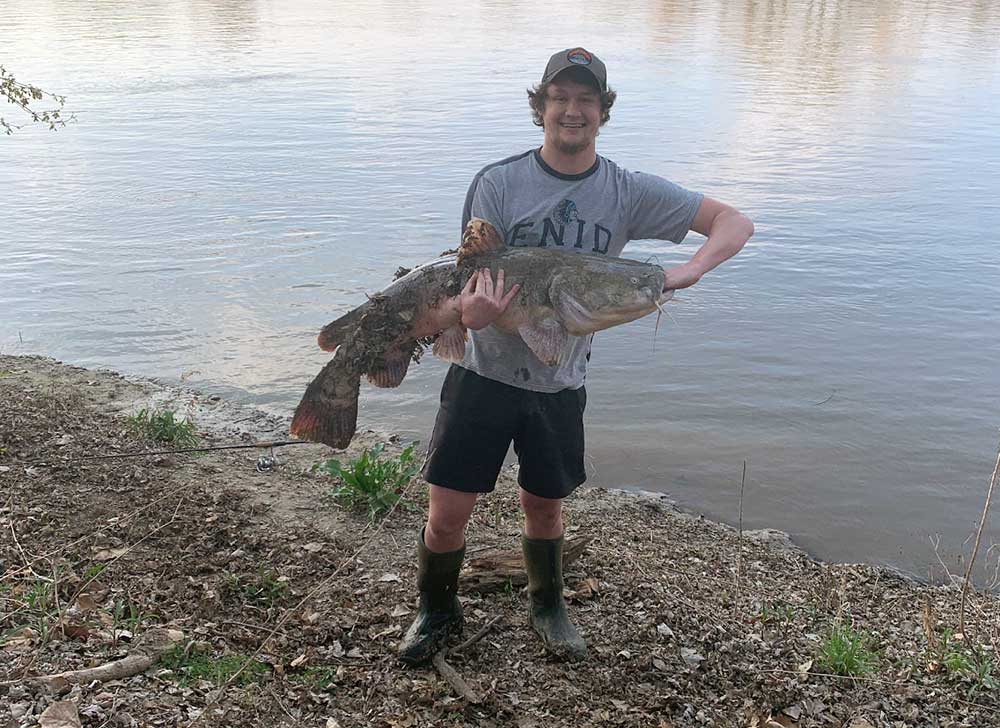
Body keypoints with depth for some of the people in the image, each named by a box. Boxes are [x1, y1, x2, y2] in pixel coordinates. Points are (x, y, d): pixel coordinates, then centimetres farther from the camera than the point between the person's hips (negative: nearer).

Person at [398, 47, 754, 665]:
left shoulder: (628, 192, -3)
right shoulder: (499, 182, -7)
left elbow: (735, 224, -5)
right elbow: (472, 279, -9)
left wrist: (689, 270, -25)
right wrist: (474, 310, -34)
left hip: (560, 385, 1)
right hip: (484, 375, -1)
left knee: (545, 504, 16)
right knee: (447, 513, 1)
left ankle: (548, 605, 43)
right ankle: (438, 611, 28)